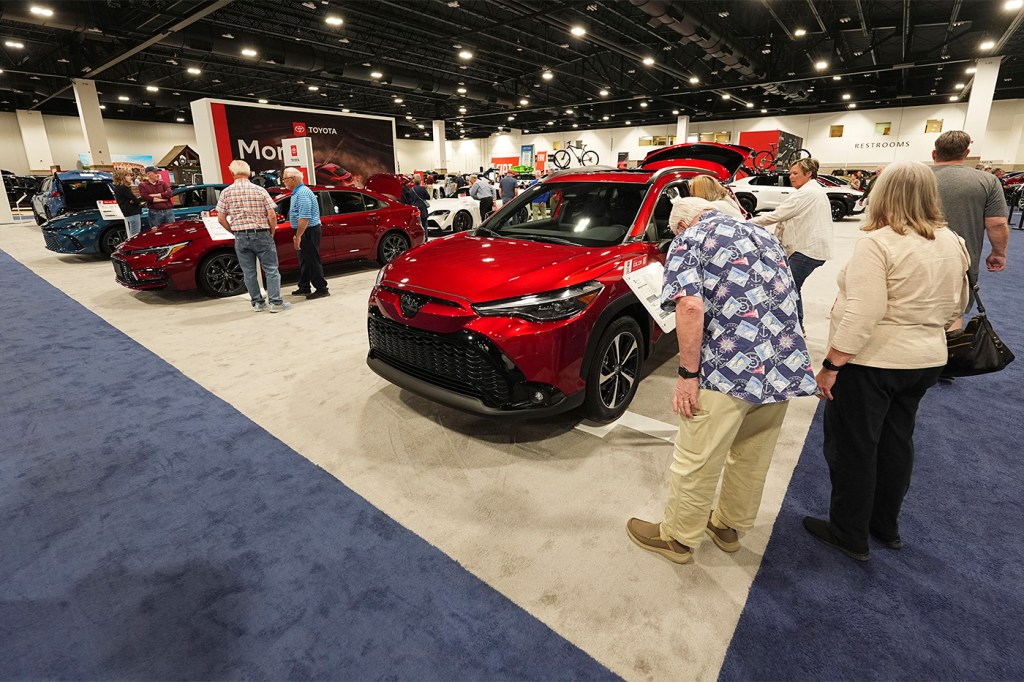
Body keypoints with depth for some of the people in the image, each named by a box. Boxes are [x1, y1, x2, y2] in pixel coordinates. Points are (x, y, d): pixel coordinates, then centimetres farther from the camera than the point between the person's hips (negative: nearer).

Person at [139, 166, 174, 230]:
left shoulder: (162, 183, 11)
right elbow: (145, 198, -11)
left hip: (168, 211, 2)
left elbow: (169, 193, -6)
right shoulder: (143, 185, 5)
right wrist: (163, 198, -9)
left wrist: (154, 195, -10)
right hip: (155, 213, -2)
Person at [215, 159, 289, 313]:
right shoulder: (260, 190, -4)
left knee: (249, 273, 11)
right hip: (261, 235, -2)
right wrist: (271, 232, 5)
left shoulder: (226, 192, 1)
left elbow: (221, 219, 0)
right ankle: (276, 302, -1)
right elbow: (272, 215, -9)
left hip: (240, 237, 2)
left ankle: (257, 303, 17)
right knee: (271, 270, 3)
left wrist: (234, 231, 13)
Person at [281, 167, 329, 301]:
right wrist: (297, 235, 21)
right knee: (304, 260, 16)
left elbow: (304, 218, -25)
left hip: (309, 231, -11)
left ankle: (322, 289, 1)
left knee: (312, 261, -6)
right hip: (305, 231, 11)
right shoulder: (297, 192, 16)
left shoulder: (302, 193, -18)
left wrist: (298, 236, -24)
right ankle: (304, 288, 25)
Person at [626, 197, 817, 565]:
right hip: (786, 365, 8)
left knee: (696, 462, 9)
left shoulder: (689, 240, -2)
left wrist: (688, 373, -14)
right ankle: (728, 526, 41)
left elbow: (691, 307, -19)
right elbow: (787, 297, 24)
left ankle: (677, 537, 26)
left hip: (729, 369, -8)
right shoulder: (762, 233, 20)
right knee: (752, 458, 22)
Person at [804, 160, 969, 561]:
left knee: (853, 447, 6)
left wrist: (830, 366, -21)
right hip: (926, 361, 8)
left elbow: (861, 315, -25)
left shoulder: (877, 244, -19)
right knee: (896, 442, 20)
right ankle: (886, 525, 36)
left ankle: (850, 535, 20)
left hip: (871, 362, -7)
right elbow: (955, 307, 14)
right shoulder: (952, 243, 5)